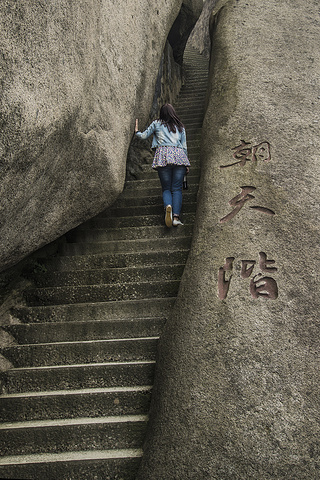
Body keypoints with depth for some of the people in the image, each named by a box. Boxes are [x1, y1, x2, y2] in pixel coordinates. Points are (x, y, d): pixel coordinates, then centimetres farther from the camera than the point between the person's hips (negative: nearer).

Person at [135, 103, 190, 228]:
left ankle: (168, 206, -27)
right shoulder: (180, 127, 20)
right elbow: (184, 146, 17)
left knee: (166, 188, 5)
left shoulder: (156, 124, 14)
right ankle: (176, 217, -14)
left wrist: (137, 131, 41)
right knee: (177, 189, 0)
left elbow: (143, 136, 19)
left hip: (163, 156, -1)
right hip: (179, 156, 1)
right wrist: (186, 164, 20)